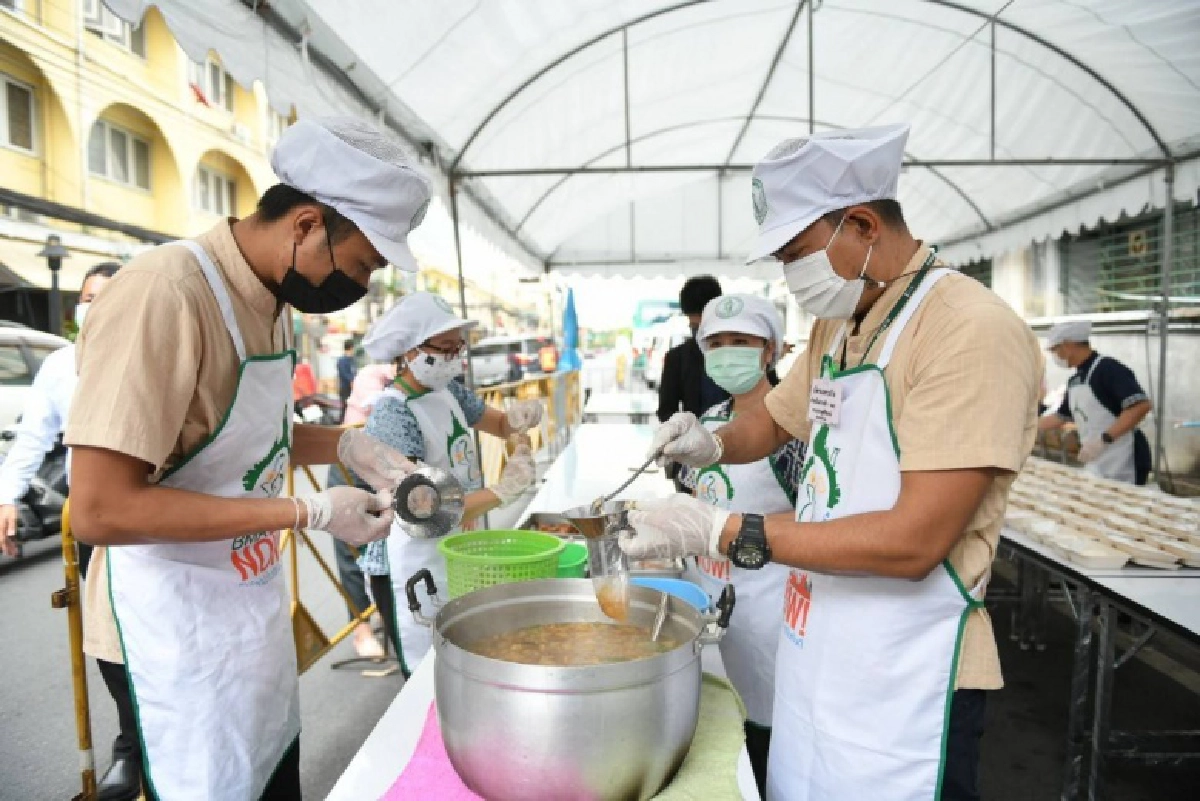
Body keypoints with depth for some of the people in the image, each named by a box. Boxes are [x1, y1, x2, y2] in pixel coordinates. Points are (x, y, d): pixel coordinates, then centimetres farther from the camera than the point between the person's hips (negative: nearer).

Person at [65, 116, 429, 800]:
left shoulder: (273, 298, 1)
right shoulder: (163, 295, -26)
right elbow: (100, 510, -27)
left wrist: (346, 446, -3)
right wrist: (309, 512, -25)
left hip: (256, 603, 8)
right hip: (180, 631, -8)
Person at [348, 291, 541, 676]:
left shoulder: (450, 391, 1)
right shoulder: (392, 415, -21)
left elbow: (498, 424, 16)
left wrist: (518, 417, -8)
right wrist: (502, 492, -29)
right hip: (413, 570, -7)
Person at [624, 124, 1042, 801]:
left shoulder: (973, 330, -20)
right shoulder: (837, 327, 7)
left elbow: (913, 542, -25)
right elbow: (776, 418, 20)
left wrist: (721, 531, -24)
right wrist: (713, 446, -2)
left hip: (905, 678, -7)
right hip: (816, 655, 8)